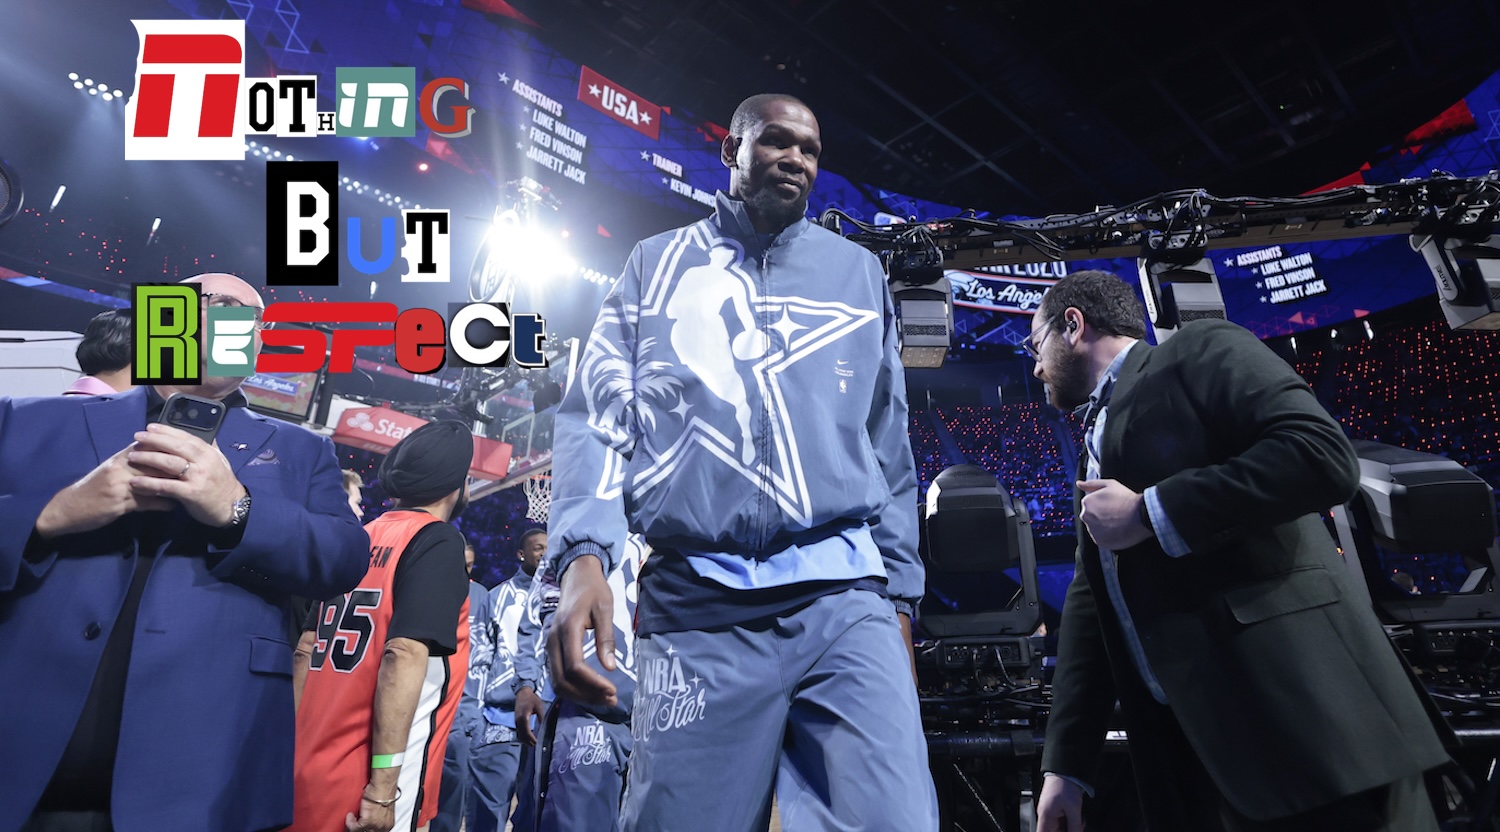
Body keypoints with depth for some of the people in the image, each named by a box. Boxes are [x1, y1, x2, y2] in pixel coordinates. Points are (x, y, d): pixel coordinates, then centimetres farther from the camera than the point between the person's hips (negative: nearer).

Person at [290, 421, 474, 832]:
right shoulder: (439, 541, -10)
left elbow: (306, 653, 13)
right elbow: (404, 656, -21)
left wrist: (295, 752, 19)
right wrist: (384, 785, -20)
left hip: (310, 771, 7)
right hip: (365, 788, -7)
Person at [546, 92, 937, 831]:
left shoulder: (858, 273, 16)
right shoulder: (656, 265, 12)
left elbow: (888, 445, 17)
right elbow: (599, 413, 3)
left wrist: (899, 591, 12)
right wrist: (584, 553, -14)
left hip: (844, 595, 2)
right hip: (698, 604, -1)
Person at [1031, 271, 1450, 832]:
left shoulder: (1199, 351, 0)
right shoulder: (1096, 446, 21)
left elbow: (1323, 454, -17)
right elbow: (1093, 603, 17)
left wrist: (1149, 513, -13)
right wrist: (1067, 763, 12)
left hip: (1296, 704, -7)